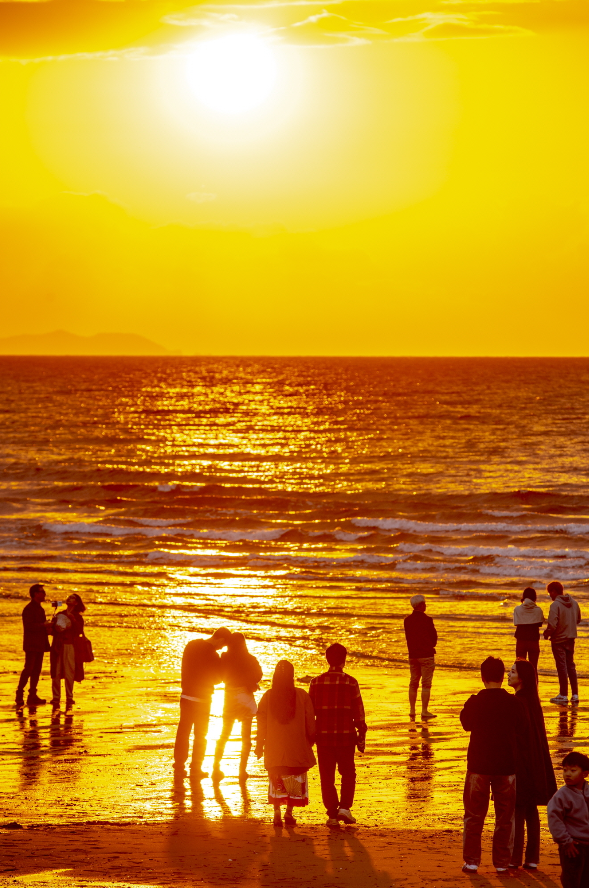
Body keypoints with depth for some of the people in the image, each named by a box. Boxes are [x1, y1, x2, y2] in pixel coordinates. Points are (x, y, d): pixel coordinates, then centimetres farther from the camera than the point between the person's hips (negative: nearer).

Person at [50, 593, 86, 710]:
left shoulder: (77, 617, 8)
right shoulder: (59, 615, 16)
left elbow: (80, 631, -8)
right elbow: (52, 631, 13)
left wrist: (73, 620, -16)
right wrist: (56, 628, -8)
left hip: (70, 646, -3)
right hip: (58, 646, 3)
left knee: (69, 674, -7)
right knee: (56, 673, -3)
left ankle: (69, 699, 1)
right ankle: (56, 698, 0)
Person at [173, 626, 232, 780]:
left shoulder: (191, 645, 1)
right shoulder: (212, 655, -21)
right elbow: (218, 678, -10)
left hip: (186, 695, 6)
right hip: (201, 698, -6)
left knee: (183, 732, 13)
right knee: (200, 734, 8)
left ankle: (179, 767, 15)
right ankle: (195, 769, 10)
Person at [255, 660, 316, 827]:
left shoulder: (268, 696, -2)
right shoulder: (302, 695, -5)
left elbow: (261, 722, 1)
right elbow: (310, 722, -1)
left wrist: (259, 745, 9)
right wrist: (311, 740, 13)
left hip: (274, 748, 1)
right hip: (297, 747, -1)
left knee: (276, 780, 10)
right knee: (296, 779, 10)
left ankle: (277, 811, -4)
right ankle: (289, 812, 3)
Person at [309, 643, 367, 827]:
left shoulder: (316, 682, 0)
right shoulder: (351, 683, -5)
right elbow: (358, 712, -3)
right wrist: (361, 736, 5)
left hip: (324, 736, 1)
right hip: (346, 735, -1)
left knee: (327, 776, 8)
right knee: (348, 774, 14)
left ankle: (332, 814, 6)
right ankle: (344, 807, -1)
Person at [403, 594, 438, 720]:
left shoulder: (407, 620, 3)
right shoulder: (427, 620, -13)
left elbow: (408, 637, 9)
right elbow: (434, 637, -4)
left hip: (413, 655, 6)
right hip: (426, 655, -6)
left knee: (413, 683, 13)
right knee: (426, 684, -2)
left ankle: (412, 710, 14)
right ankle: (424, 711, -4)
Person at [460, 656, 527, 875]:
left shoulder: (474, 703, -11)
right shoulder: (514, 703, -9)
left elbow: (466, 723, 10)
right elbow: (522, 737, 1)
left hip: (479, 766, -1)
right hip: (506, 766, 1)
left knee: (474, 815, 10)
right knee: (505, 816, 11)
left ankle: (471, 861, 9)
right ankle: (502, 862, 13)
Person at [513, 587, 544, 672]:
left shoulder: (517, 609, -4)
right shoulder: (538, 610, -3)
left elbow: (516, 623, -4)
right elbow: (539, 623, 0)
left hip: (521, 640, 0)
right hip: (534, 640, 0)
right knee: (533, 667, 7)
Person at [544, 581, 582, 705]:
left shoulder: (555, 605, -20)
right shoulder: (573, 603, 2)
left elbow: (552, 625, -25)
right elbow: (578, 619, 14)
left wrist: (546, 633, -6)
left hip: (559, 640, -6)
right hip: (571, 639, 6)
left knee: (562, 667, 0)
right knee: (571, 666, 15)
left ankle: (563, 696, 4)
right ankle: (575, 695, 16)